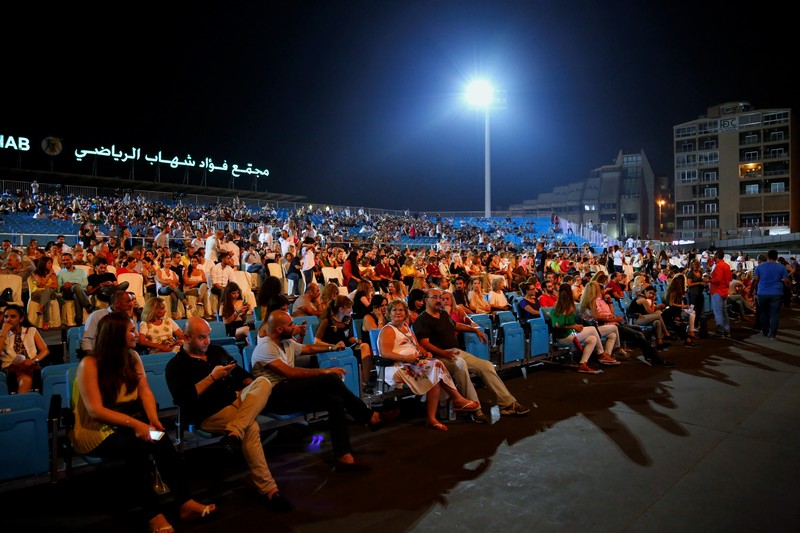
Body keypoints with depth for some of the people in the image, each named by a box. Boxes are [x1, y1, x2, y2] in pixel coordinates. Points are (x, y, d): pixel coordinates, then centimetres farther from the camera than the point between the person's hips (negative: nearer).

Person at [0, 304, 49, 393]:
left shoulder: (31, 331, 15)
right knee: (25, 379, -37)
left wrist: (33, 360, -11)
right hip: (11, 368, -1)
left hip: (31, 366, 1)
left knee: (26, 380, -37)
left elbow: (45, 350, 8)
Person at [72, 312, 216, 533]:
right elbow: (95, 410, -21)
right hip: (97, 430, -5)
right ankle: (153, 514, -28)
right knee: (135, 446, -35)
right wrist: (135, 424, -30)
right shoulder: (90, 364, -14)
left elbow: (145, 392, 2)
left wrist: (153, 418, -17)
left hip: (128, 423, 5)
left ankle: (185, 502, -25)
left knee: (160, 439, -26)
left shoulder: (133, 357, 5)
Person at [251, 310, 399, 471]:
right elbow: (290, 373, -23)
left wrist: (331, 347, 23)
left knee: (335, 400, -19)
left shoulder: (287, 343, 15)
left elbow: (309, 348, 35)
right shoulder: (265, 348, -13)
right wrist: (325, 371, -20)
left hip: (289, 393, 9)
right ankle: (371, 418, -16)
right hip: (274, 396, -9)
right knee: (331, 379, -26)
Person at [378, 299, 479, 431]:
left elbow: (418, 345, 26)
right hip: (397, 367, -8)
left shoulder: (406, 327, 24)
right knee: (435, 367, -25)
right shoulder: (388, 330, -1)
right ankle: (458, 399, -14)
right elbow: (385, 353, -14)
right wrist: (406, 358, -25)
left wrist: (426, 353, 4)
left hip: (415, 362, 8)